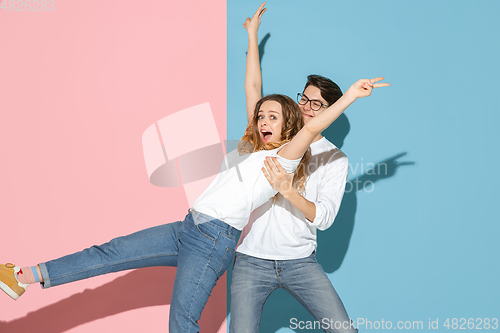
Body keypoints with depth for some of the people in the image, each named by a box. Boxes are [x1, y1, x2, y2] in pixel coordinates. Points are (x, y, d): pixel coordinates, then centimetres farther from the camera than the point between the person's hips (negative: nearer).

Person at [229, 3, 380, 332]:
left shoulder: (335, 159, 3)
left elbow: (324, 218, -9)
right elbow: (253, 89, 4)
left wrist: (288, 190, -25)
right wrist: (252, 35, 7)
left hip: (300, 262, 0)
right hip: (252, 261, 1)